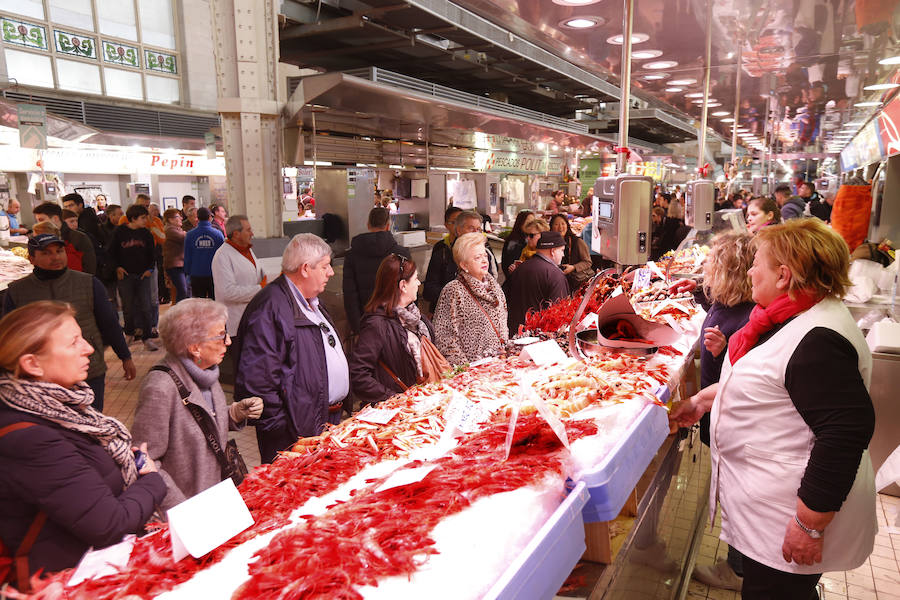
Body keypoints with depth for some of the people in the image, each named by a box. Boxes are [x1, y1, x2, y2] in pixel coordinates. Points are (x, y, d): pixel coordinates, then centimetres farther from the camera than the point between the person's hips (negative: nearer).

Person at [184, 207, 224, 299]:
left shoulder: (189, 235, -3)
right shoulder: (218, 234, -5)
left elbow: (187, 257, 2)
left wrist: (187, 272, 12)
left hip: (196, 275, 1)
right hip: (215, 275, 0)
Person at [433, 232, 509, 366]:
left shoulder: (493, 284, 13)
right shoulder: (453, 291, -8)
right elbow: (446, 337, -10)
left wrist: (506, 349, 14)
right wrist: (465, 366, -14)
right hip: (473, 365, -7)